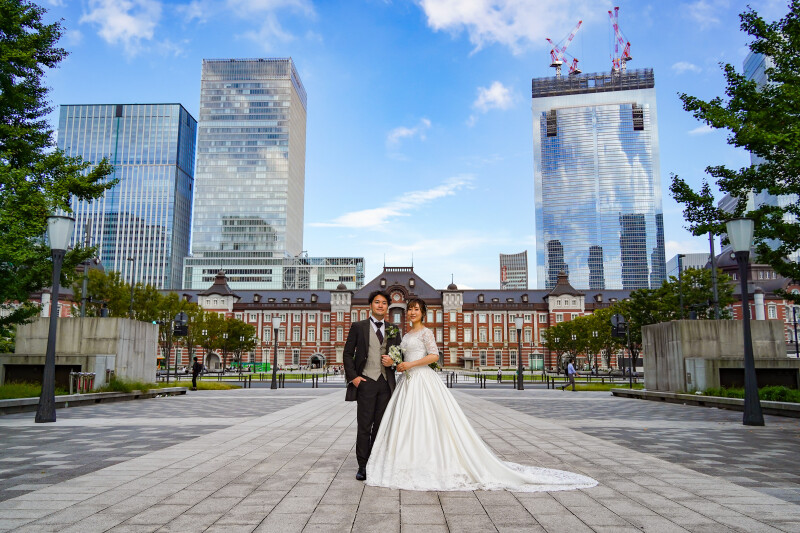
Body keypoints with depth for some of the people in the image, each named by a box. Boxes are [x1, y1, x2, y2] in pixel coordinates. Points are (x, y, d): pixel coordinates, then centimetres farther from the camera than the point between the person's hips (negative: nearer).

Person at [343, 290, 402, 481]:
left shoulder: (394, 330, 13)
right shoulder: (358, 327, 3)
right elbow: (348, 353, 2)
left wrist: (393, 361, -4)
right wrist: (353, 376, -8)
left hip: (386, 383, 3)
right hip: (366, 381, -3)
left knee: (381, 426, 8)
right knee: (364, 426, -2)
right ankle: (362, 466, 6)